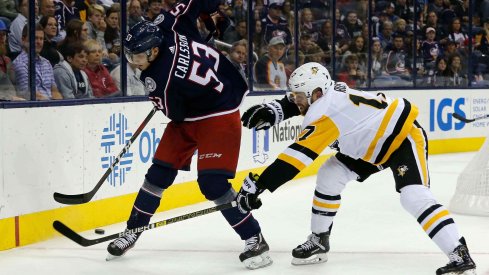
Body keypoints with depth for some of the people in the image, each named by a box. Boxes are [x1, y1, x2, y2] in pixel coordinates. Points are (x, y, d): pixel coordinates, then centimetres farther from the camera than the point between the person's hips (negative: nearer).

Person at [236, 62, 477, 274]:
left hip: (405, 138, -10)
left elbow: (297, 155, -38)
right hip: (373, 144, 11)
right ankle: (319, 240, 18)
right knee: (329, 175, 6)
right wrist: (274, 111, -8)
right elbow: (299, 102, 13)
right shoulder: (328, 91, -8)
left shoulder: (325, 112, -32)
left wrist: (257, 184, -41)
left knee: (414, 196, -28)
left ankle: (459, 254, -29)